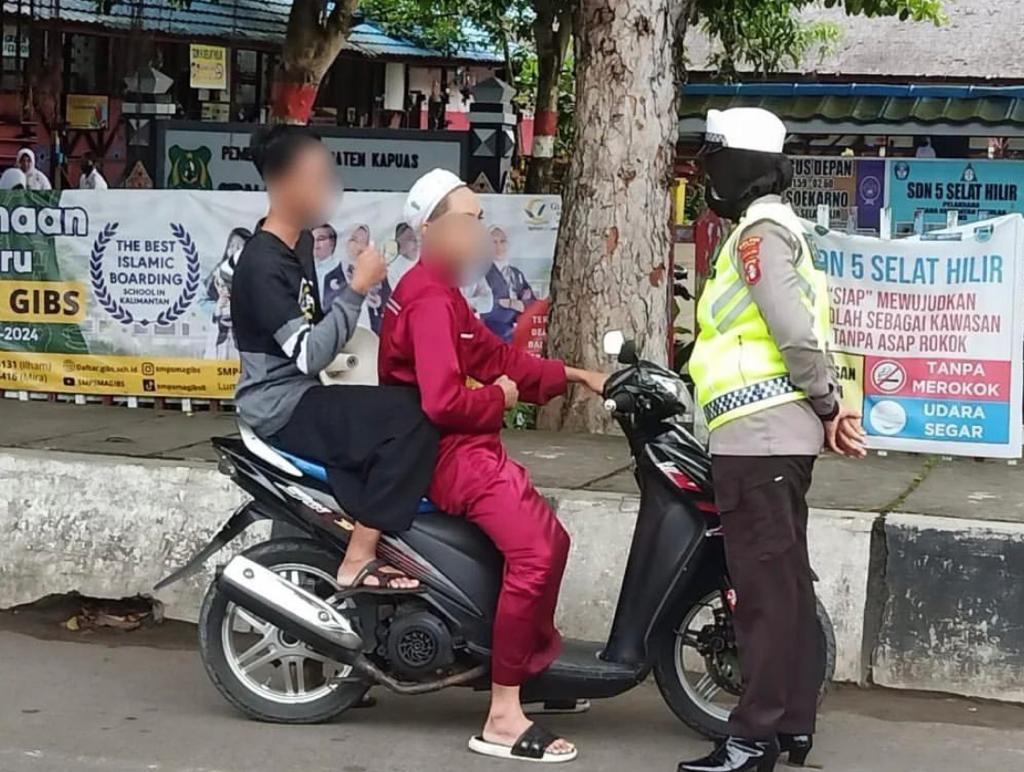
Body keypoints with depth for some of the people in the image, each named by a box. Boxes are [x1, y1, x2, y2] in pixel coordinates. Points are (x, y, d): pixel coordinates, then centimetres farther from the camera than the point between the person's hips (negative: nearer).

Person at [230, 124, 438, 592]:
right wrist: (357, 288, -24)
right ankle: (358, 561, -22)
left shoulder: (300, 242, 12)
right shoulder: (262, 265, -18)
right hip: (280, 409, -10)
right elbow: (310, 355, -24)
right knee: (409, 417, -24)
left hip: (302, 396, 10)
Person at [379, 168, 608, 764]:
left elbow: (496, 356, 22)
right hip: (450, 452, -12)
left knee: (552, 540, 20)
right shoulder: (431, 298, -17)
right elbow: (444, 401, -26)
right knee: (534, 553, -25)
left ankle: (540, 661, 35)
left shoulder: (443, 292, 19)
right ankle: (503, 719, -22)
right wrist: (500, 397, -9)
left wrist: (575, 375, 18)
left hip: (465, 448, 12)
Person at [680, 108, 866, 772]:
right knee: (788, 580, 13)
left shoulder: (759, 232, -11)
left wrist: (827, 407, -10)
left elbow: (794, 333, -20)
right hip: (783, 435, 10)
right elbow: (804, 332, 19)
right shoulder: (778, 227, 21)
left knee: (763, 585, -7)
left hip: (757, 435, -10)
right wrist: (832, 407, 11)